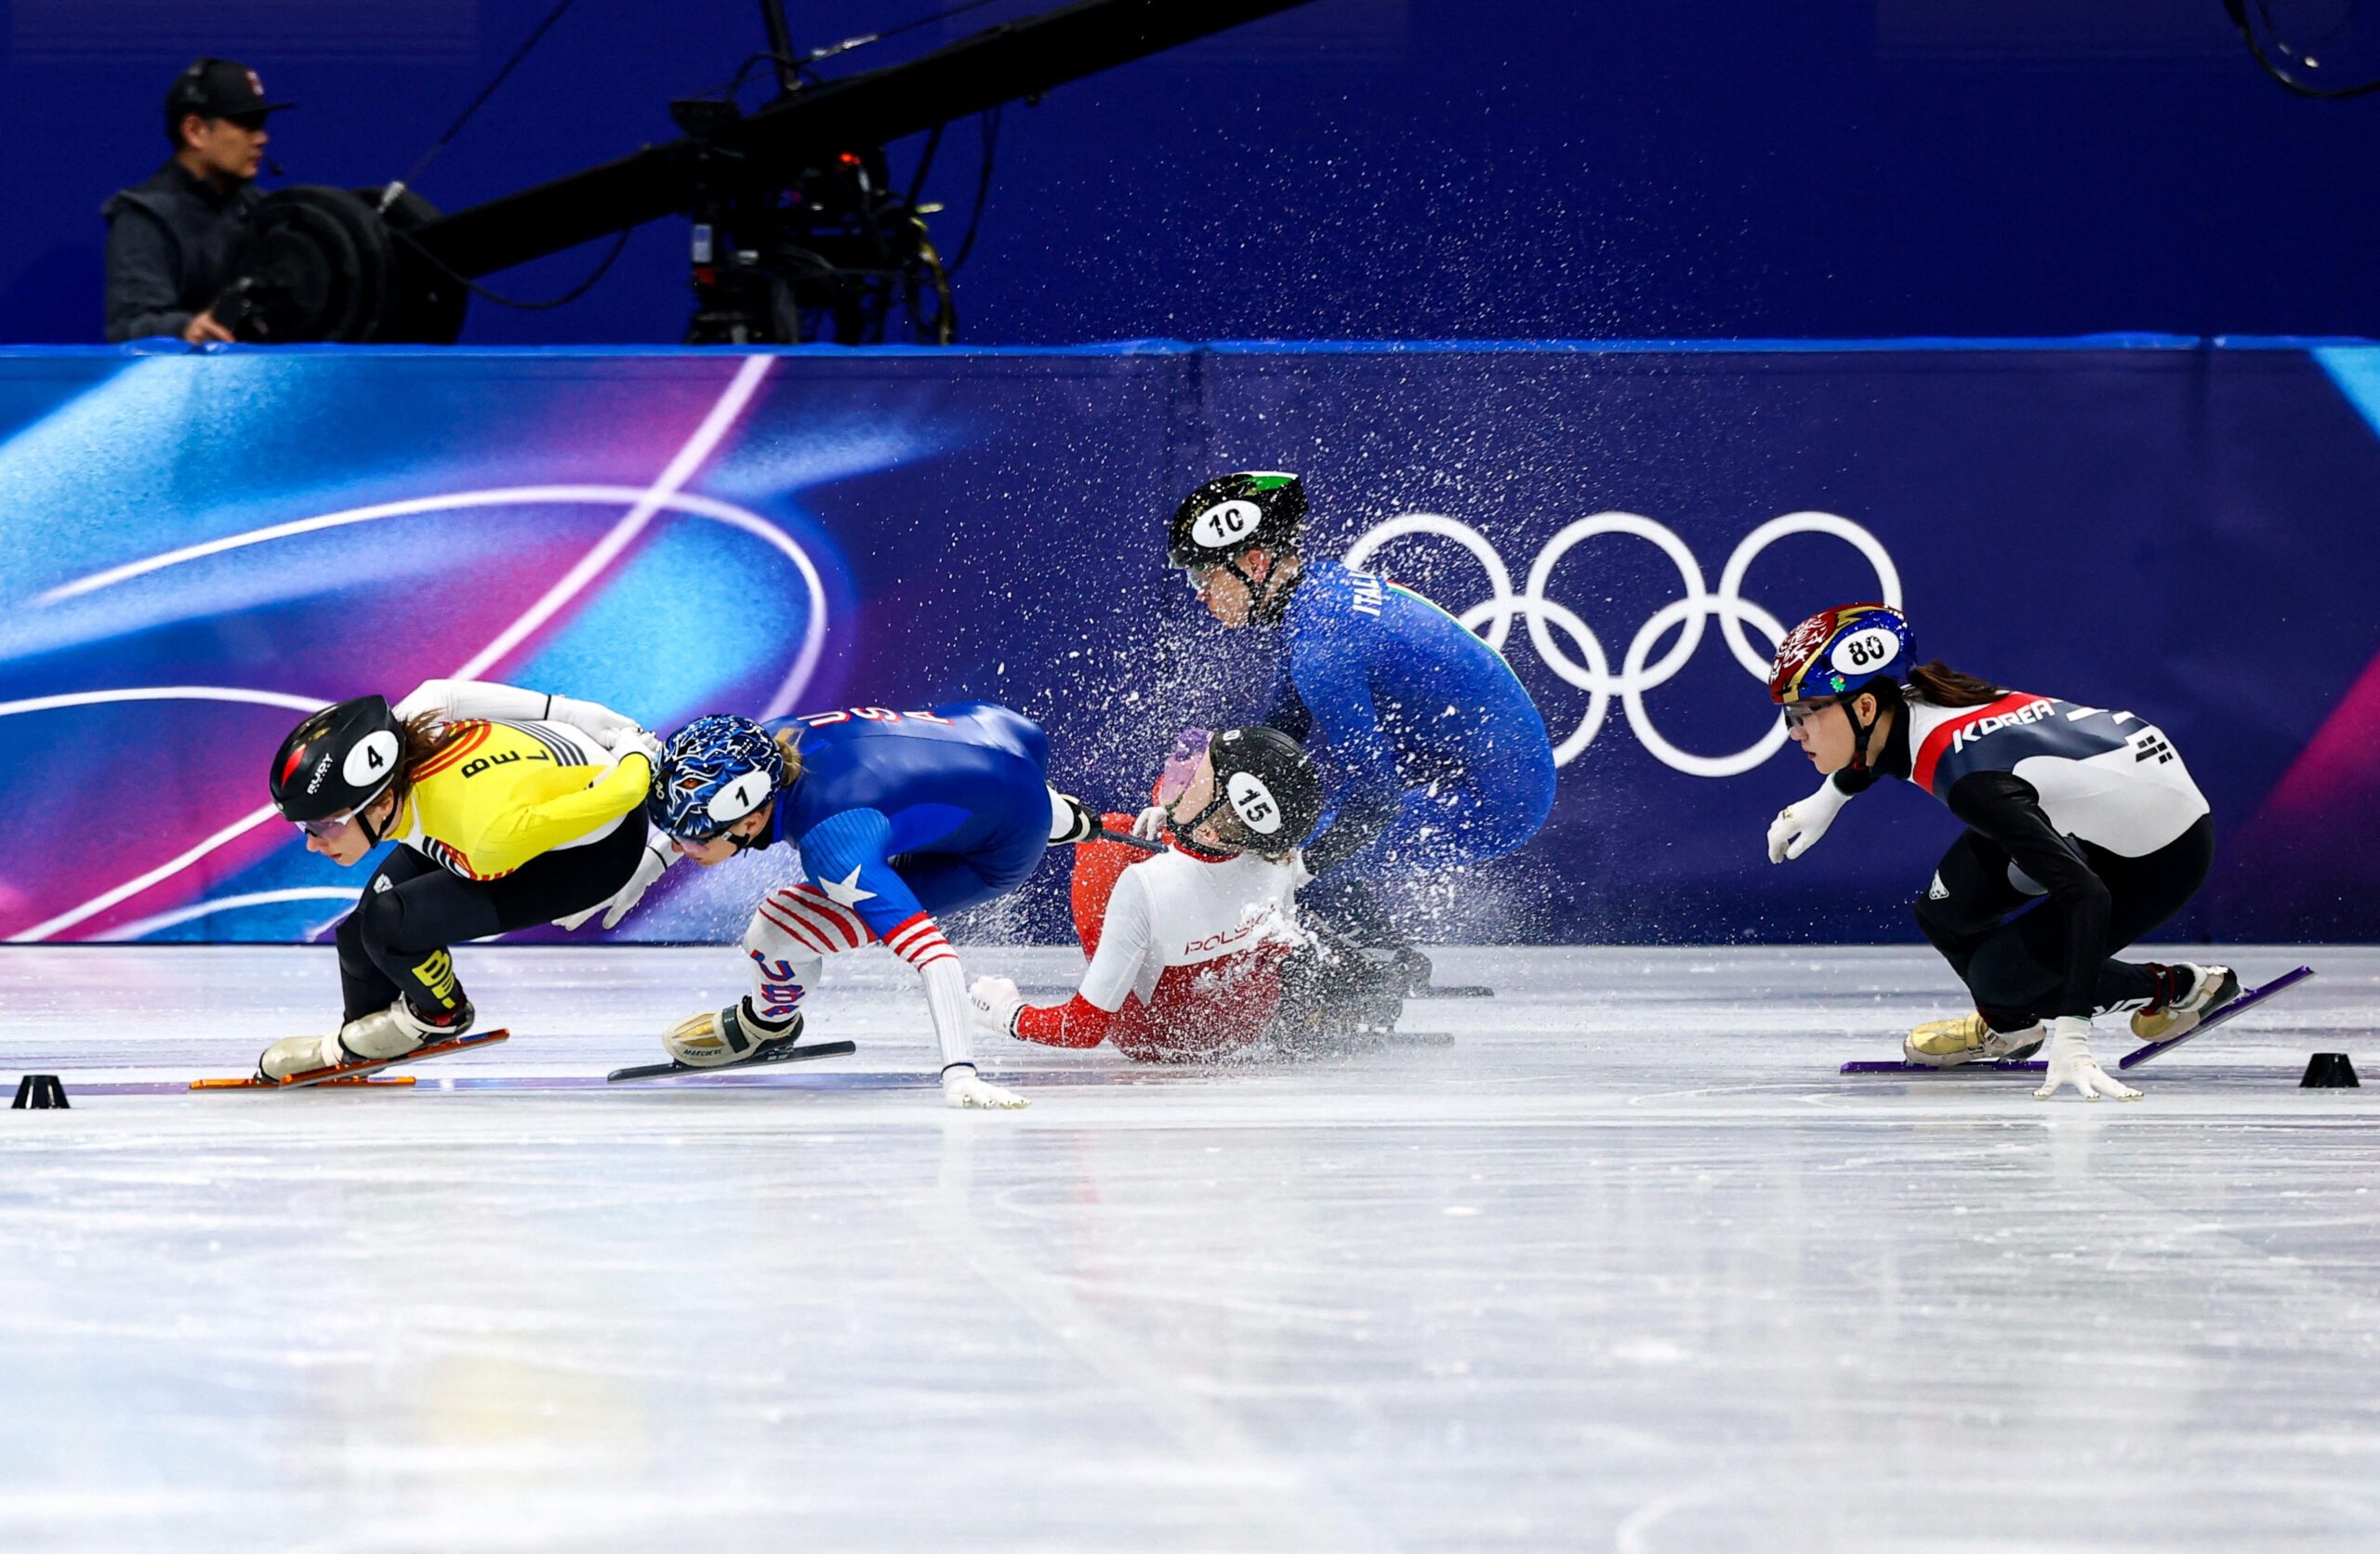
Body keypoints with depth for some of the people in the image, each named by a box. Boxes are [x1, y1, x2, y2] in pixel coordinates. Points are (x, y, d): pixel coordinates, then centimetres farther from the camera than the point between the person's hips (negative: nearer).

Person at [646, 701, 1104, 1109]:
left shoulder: (835, 847, -40)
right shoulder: (771, 740, -19)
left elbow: (929, 951, -45)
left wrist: (959, 1073, -51)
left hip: (999, 852, -6)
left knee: (775, 933, -11)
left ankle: (769, 1024, 22)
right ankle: (1063, 817, 71)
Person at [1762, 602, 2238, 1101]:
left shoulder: (1971, 780, -36)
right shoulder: (1905, 700, -12)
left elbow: (2084, 895, -41)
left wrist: (2071, 1040, -45)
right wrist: (1825, 800, 30)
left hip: (2165, 853, -8)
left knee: (2001, 972, -9)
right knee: (1944, 913, -2)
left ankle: (2181, 989, 11)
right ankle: (2008, 1025, 28)